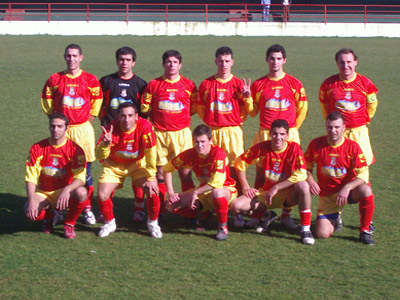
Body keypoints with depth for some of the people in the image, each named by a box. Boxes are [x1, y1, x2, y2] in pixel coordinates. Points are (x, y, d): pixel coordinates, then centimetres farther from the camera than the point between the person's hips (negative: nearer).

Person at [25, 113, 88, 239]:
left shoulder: (75, 149, -11)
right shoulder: (37, 148, -7)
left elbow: (80, 178, -18)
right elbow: (31, 178, -9)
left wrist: (67, 189, -39)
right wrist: (31, 200, -25)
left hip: (65, 192, -1)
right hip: (43, 193, 1)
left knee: (82, 193, -35)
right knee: (30, 212, -31)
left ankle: (69, 224, -4)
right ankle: (48, 217, 11)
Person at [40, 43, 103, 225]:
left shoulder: (90, 80, -1)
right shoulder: (55, 79, 2)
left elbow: (97, 99, 10)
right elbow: (46, 99, 13)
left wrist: (91, 117, 4)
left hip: (83, 128, -1)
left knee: (85, 169, 0)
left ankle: (87, 209, 7)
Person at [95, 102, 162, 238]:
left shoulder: (145, 126, -27)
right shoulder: (112, 129, -27)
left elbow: (150, 152, -21)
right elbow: (100, 156, -34)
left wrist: (151, 177, -21)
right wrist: (106, 144, -55)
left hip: (138, 163, 0)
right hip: (114, 165, 0)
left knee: (153, 190, -20)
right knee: (102, 195, -15)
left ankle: (152, 223, 7)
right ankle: (109, 223, 16)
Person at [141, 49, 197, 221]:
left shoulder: (188, 85, 5)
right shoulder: (154, 85, 4)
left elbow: (194, 108, 10)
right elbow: (145, 108, 7)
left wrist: (180, 117, 4)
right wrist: (159, 117, 2)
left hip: (181, 132, 0)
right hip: (159, 132, 0)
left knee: (185, 170, -3)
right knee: (160, 169, 3)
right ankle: (160, 209, 13)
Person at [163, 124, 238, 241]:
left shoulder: (218, 154, -25)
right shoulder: (190, 154, -10)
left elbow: (217, 183, -32)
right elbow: (167, 168, 1)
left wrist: (196, 192, -25)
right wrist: (171, 193, -6)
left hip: (226, 189, -6)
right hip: (203, 191, 6)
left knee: (217, 192, -44)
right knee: (171, 206, -11)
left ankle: (223, 227, -20)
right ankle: (204, 213, 15)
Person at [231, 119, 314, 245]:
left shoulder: (294, 148, -14)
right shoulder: (262, 147, -7)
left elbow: (301, 175, -24)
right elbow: (240, 162, 4)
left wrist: (276, 188, -24)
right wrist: (246, 187, -1)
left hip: (287, 195, -3)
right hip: (266, 192, 3)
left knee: (303, 185, -37)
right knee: (236, 207, -19)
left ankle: (305, 229, -25)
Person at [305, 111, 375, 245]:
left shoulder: (352, 146, -10)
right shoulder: (316, 144, -6)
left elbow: (363, 174, -14)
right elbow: (306, 167, 6)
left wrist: (347, 188, -30)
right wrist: (310, 181, -15)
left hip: (349, 190, -1)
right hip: (327, 195, 1)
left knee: (366, 191, -37)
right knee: (322, 234, -16)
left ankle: (365, 230, -11)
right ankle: (335, 216, 24)